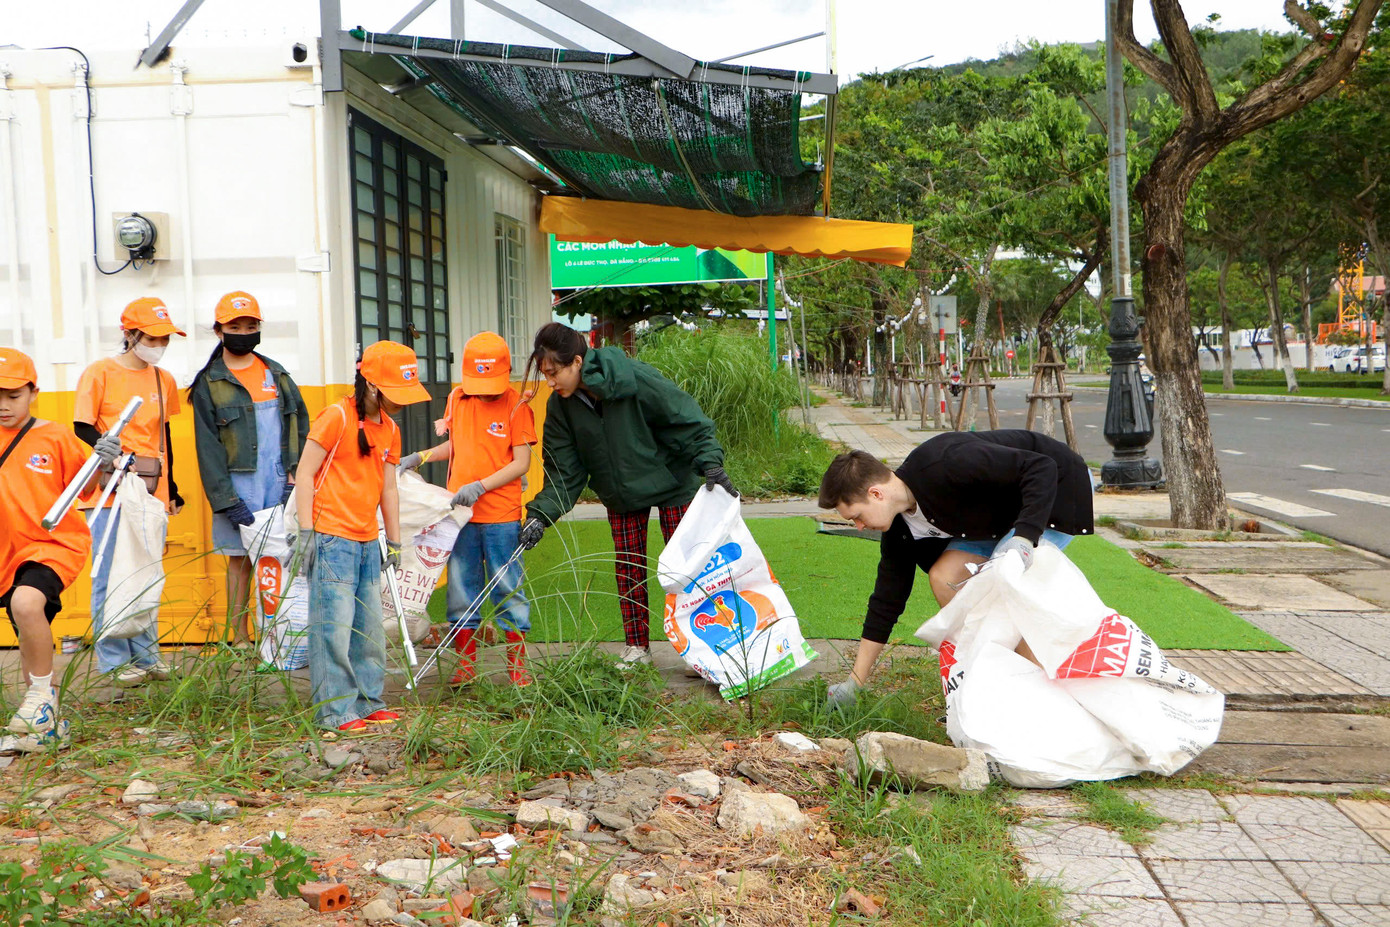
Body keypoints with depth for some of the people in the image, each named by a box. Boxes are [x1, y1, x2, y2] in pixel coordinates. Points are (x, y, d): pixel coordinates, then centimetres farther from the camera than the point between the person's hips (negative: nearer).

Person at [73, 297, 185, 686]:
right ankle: (114, 660, 8)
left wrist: (170, 485, 18)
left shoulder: (164, 380, 13)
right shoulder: (100, 373, -3)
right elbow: (82, 429, -4)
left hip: (152, 493, 5)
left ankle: (146, 655, 18)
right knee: (110, 578, -2)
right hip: (110, 493, -5)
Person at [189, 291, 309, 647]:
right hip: (239, 486, -3)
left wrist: (294, 473, 1)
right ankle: (239, 638, 7)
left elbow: (300, 424, 14)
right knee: (240, 559, 0)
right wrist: (226, 499, -11)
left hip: (281, 483, 3)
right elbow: (207, 446, -3)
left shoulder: (275, 373, 14)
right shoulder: (209, 383, 2)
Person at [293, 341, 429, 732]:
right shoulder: (336, 417, -9)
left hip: (367, 542, 8)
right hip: (332, 538, -7)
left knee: (370, 626, 10)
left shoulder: (389, 429, 14)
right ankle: (335, 711, 0)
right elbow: (304, 474, -9)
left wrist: (394, 541, 19)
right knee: (334, 625, -8)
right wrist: (306, 531, -13)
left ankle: (368, 703, 21)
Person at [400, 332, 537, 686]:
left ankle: (517, 662, 14)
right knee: (460, 587, 8)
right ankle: (466, 662, 19)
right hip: (459, 511, 4)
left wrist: (480, 486, -17)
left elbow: (521, 462, -9)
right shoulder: (456, 398, 8)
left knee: (507, 588, 2)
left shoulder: (516, 404, -6)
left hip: (502, 514, -4)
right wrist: (420, 457, 8)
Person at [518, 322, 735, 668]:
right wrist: (540, 514, -18)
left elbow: (689, 421, -21)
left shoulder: (635, 379, -29)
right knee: (628, 568, 6)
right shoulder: (560, 406, -13)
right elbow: (564, 470, -7)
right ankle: (637, 647, 18)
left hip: (672, 483, -4)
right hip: (620, 495, 5)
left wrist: (710, 463, -31)